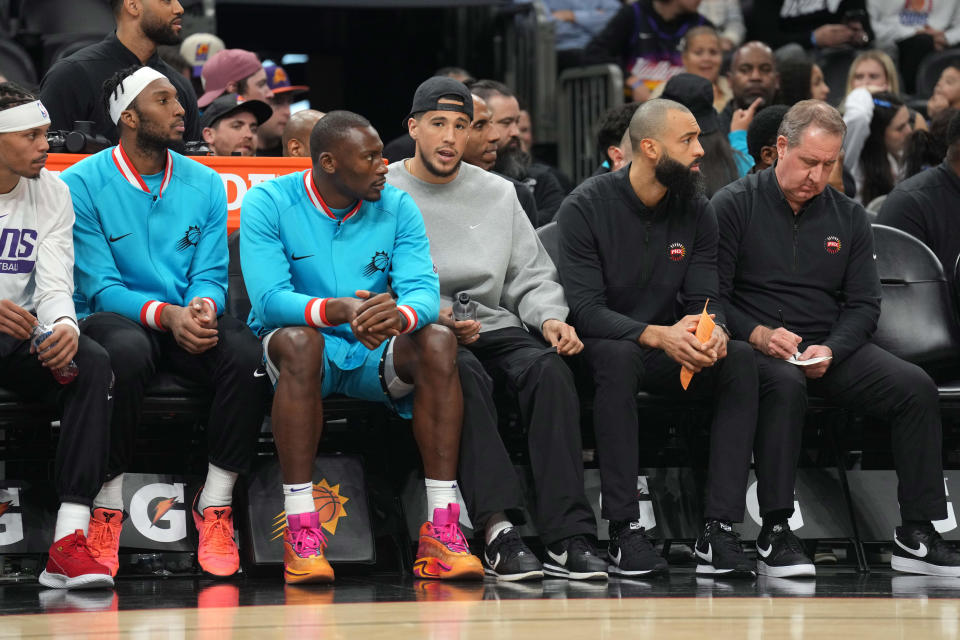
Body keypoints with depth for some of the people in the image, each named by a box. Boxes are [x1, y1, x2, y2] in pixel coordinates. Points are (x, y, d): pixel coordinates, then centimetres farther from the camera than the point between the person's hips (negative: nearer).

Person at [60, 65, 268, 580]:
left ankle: (215, 505, -16)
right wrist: (167, 315, -25)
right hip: (114, 320, -4)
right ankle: (107, 508, -25)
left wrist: (203, 306, -19)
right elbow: (100, 287, -9)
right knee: (126, 354, -40)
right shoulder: (82, 184, -3)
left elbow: (211, 276, 7)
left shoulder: (205, 185, 10)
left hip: (189, 320, 4)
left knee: (247, 355, -29)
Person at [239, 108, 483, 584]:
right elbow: (270, 300, -21)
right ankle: (300, 534, -38)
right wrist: (340, 311, -39)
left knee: (438, 341, -26)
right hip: (300, 350, -3)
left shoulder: (397, 207, 1)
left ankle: (441, 530, -30)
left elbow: (424, 290, -11)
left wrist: (400, 315, -37)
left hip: (373, 354, 3)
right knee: (298, 340, -37)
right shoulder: (269, 204, -9)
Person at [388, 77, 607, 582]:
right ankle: (497, 527, -44)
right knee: (463, 372, -38)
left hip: (492, 327, 4)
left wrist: (550, 317, -4)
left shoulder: (498, 194, 18)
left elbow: (532, 276, 18)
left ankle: (568, 537, -37)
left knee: (548, 366, -29)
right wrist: (434, 320, -19)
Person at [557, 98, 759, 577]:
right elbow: (585, 308, -19)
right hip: (599, 345, -4)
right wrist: (656, 335, -35)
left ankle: (718, 530, -29)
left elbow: (703, 298, 0)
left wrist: (712, 331, -27)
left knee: (740, 359, -24)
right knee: (619, 356, -39)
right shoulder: (585, 208, -12)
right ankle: (624, 531, -38)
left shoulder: (696, 212, 3)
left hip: (667, 348, 5)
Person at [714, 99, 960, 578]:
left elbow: (864, 305, 10)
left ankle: (916, 536, -17)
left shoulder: (849, 217, 13)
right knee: (785, 384, -39)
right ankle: (774, 533, -35)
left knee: (916, 388, -20)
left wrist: (831, 349, -10)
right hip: (756, 346, -4)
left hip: (831, 347, 4)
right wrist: (759, 334, -21)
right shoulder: (735, 206, 1)